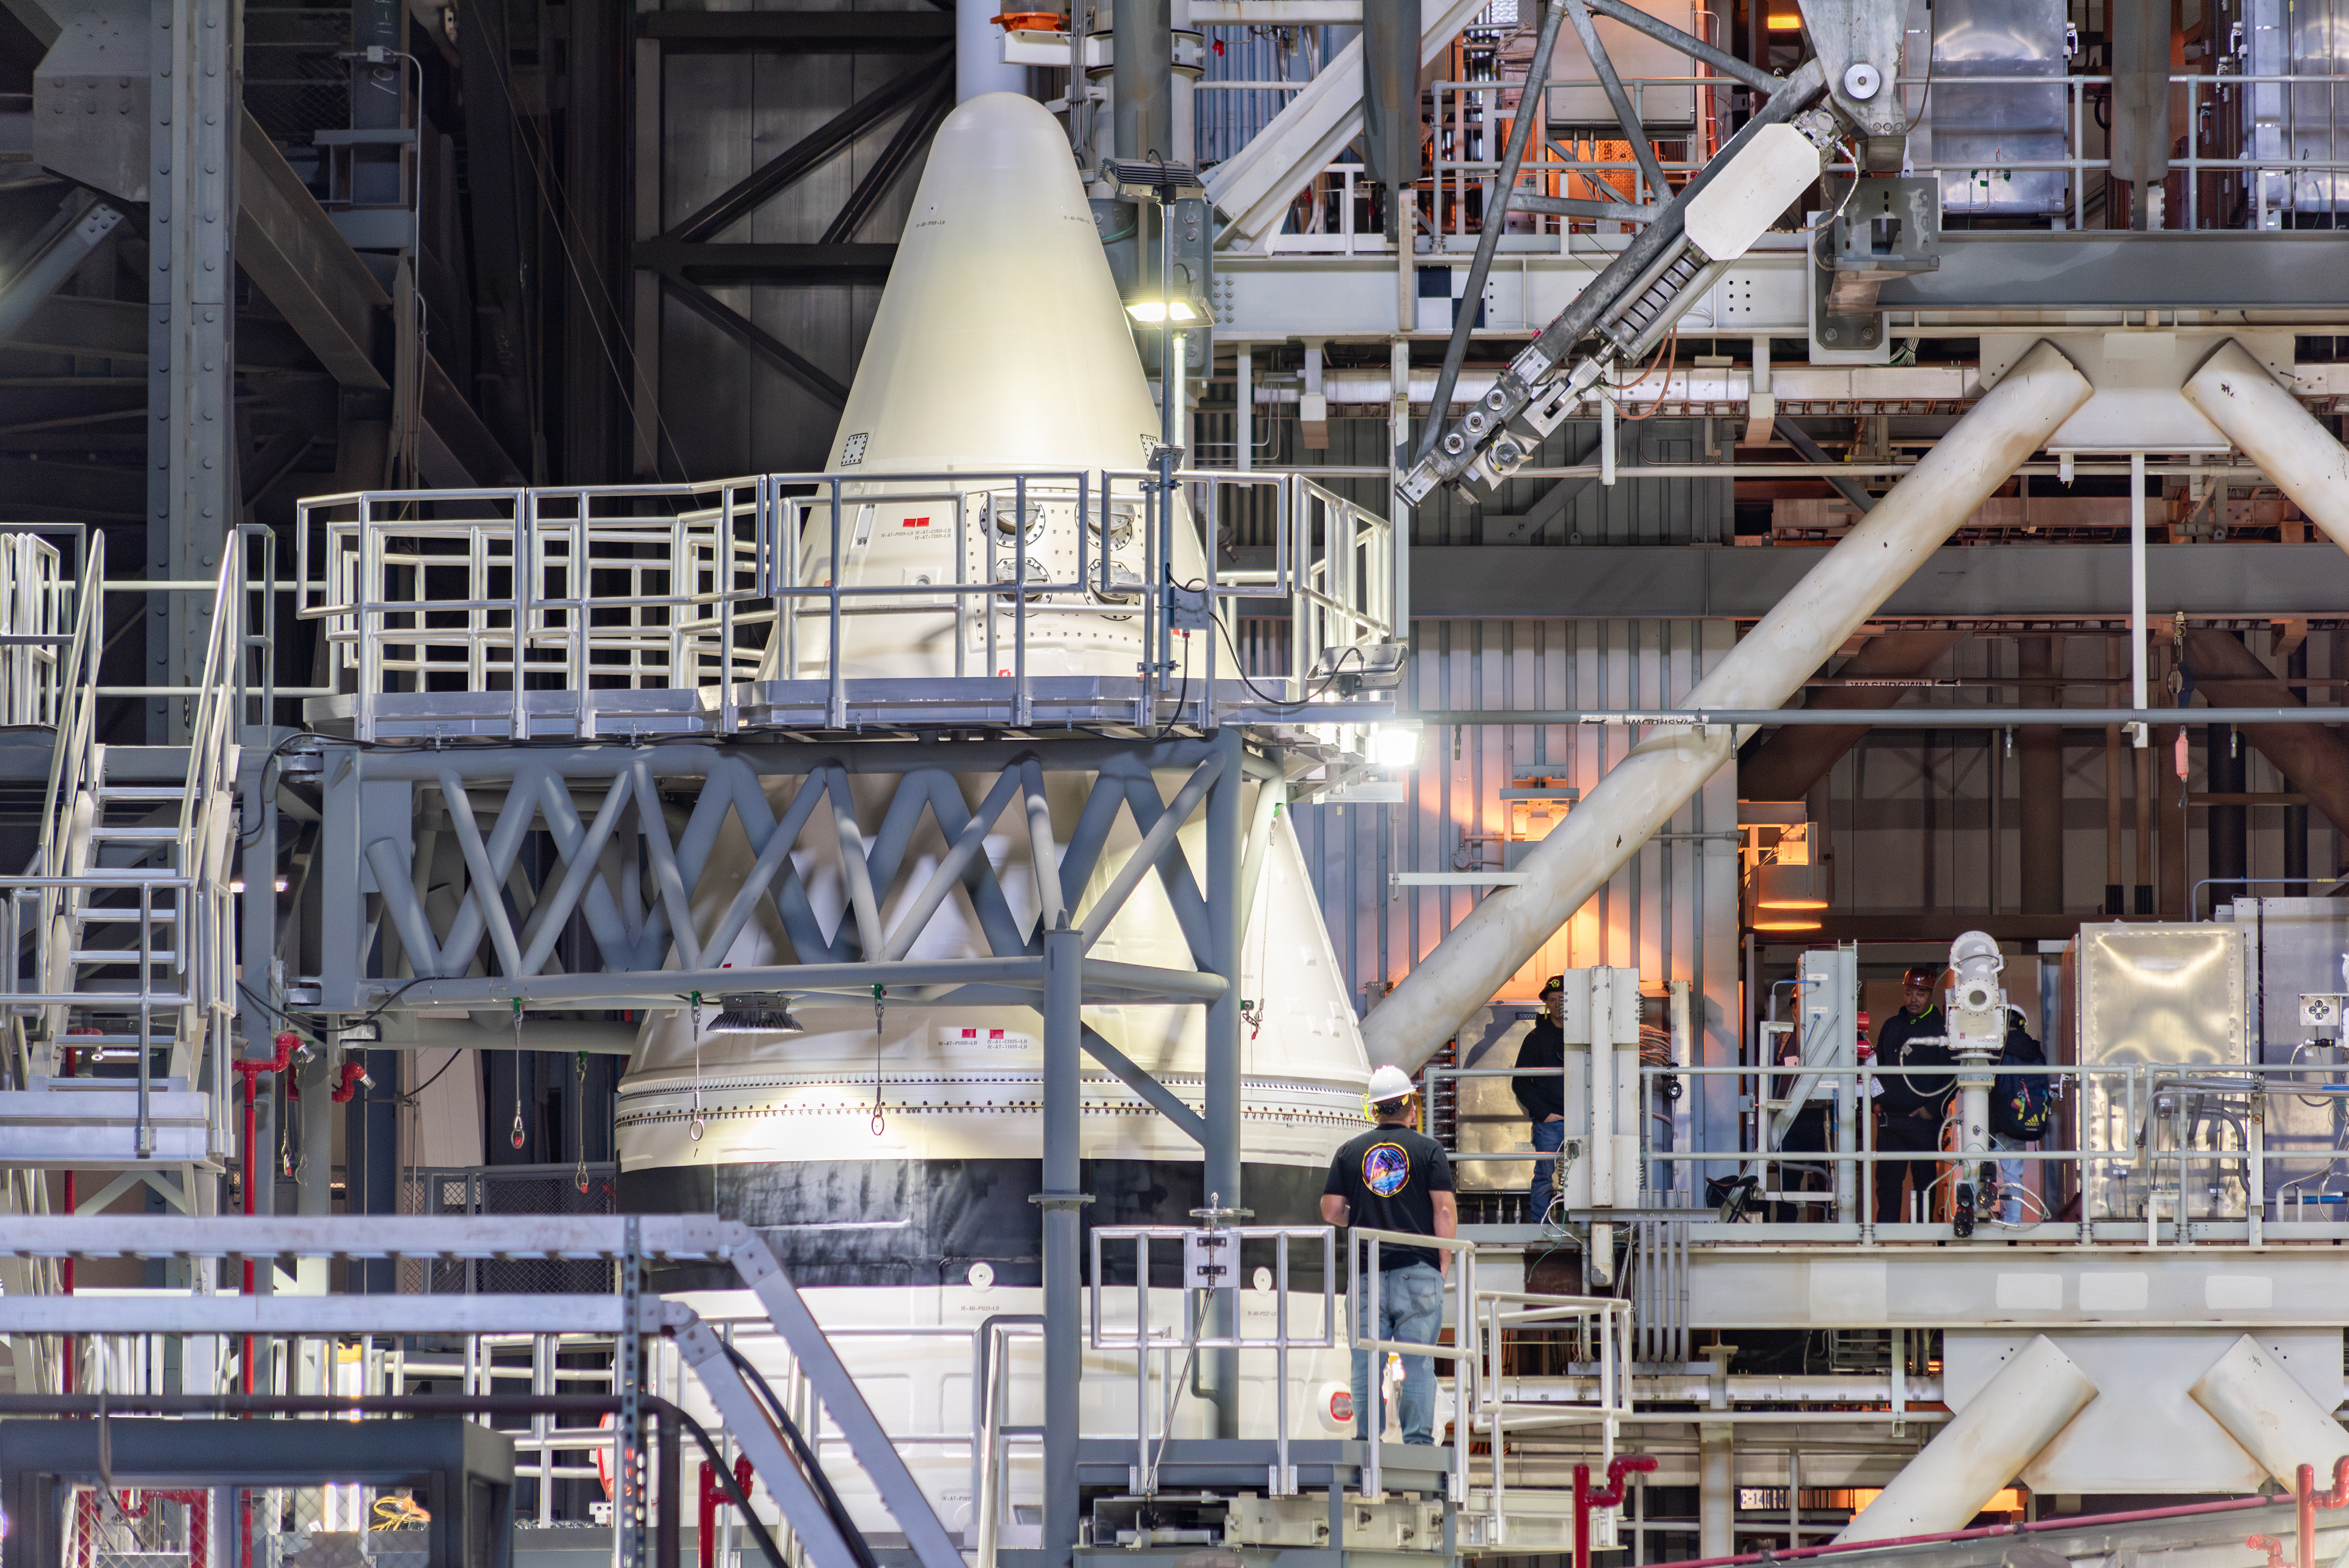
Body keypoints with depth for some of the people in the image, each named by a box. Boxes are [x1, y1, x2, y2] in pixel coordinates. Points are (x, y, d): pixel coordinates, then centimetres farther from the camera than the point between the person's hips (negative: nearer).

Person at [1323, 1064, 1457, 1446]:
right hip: (1418, 1271, -2)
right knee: (1418, 1361, 0)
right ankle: (1417, 1438, -6)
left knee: (1367, 1363, 3)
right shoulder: (1428, 1149, 1)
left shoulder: (1351, 1151, 7)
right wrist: (1443, 1263, 1)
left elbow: (1330, 1211, 5)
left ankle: (1367, 1440, -2)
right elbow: (1445, 1210, -6)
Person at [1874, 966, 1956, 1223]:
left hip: (1924, 1119, -5)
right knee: (1887, 1181, 4)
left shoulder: (1943, 1029, -1)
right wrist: (1877, 1100, 10)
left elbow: (1954, 1074, -5)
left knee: (1925, 1181, -1)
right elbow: (1878, 1065, 24)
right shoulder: (1892, 1026, 15)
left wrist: (1933, 1109, -10)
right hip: (1890, 1120, 5)